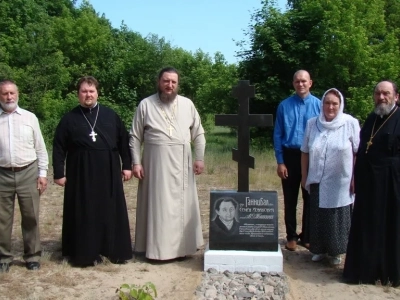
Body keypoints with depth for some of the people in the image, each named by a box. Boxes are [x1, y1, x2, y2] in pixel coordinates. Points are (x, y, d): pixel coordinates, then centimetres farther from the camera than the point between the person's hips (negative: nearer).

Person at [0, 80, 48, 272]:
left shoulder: (29, 117, 3)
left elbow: (40, 148, 6)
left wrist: (42, 173, 1)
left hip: (28, 173, 0)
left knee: (30, 217, 7)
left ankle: (32, 256, 20)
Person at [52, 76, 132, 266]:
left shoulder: (111, 115, 5)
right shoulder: (69, 119, 1)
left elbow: (124, 141, 9)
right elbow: (59, 148, 1)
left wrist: (127, 166, 4)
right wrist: (59, 173, -3)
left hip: (108, 173, 2)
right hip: (81, 174, -1)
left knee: (112, 212, 6)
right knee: (84, 214, 3)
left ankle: (116, 250, 16)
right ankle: (85, 253, 13)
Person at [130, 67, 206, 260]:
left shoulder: (187, 104, 5)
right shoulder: (145, 105, 0)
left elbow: (198, 134, 8)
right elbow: (135, 137, 1)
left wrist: (200, 158, 0)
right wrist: (136, 162, -6)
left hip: (181, 164, 2)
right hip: (156, 164, -2)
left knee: (183, 206, 7)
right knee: (157, 206, 2)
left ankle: (182, 246, 18)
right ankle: (158, 247, 10)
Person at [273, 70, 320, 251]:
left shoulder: (319, 105, -4)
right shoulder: (284, 106, -2)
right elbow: (277, 135, -1)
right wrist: (280, 162, -5)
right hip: (290, 156, 0)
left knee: (310, 198, 12)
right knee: (290, 199, 9)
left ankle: (307, 236, 27)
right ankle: (291, 236, 23)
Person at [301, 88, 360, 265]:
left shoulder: (350, 123, -6)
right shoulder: (312, 123, 3)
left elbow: (358, 153, -6)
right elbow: (305, 152, 8)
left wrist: (355, 178, -8)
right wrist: (304, 176, 8)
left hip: (341, 183, -2)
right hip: (318, 182, 3)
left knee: (338, 219, 8)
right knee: (318, 218, 11)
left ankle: (335, 252, 24)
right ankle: (319, 249, 27)